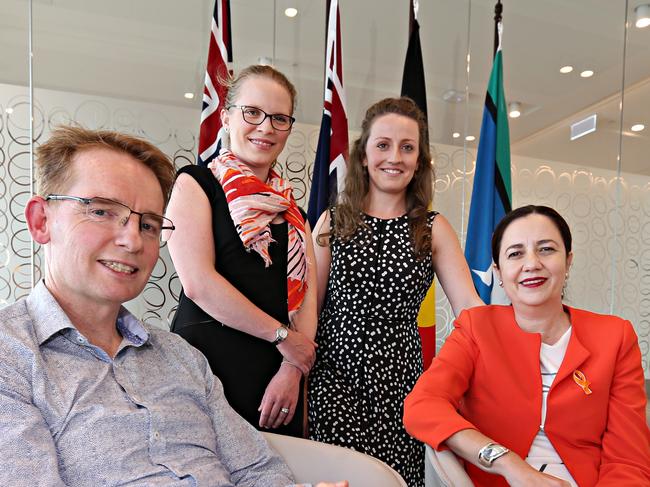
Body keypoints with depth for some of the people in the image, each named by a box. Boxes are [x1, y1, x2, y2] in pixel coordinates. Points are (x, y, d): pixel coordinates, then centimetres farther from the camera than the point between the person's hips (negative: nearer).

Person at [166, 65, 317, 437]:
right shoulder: (195, 184, -1)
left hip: (279, 377, 5)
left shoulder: (292, 211, 14)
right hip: (209, 366, -4)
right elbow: (198, 283, -13)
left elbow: (307, 295, 5)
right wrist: (282, 335, -9)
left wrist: (292, 371, -8)